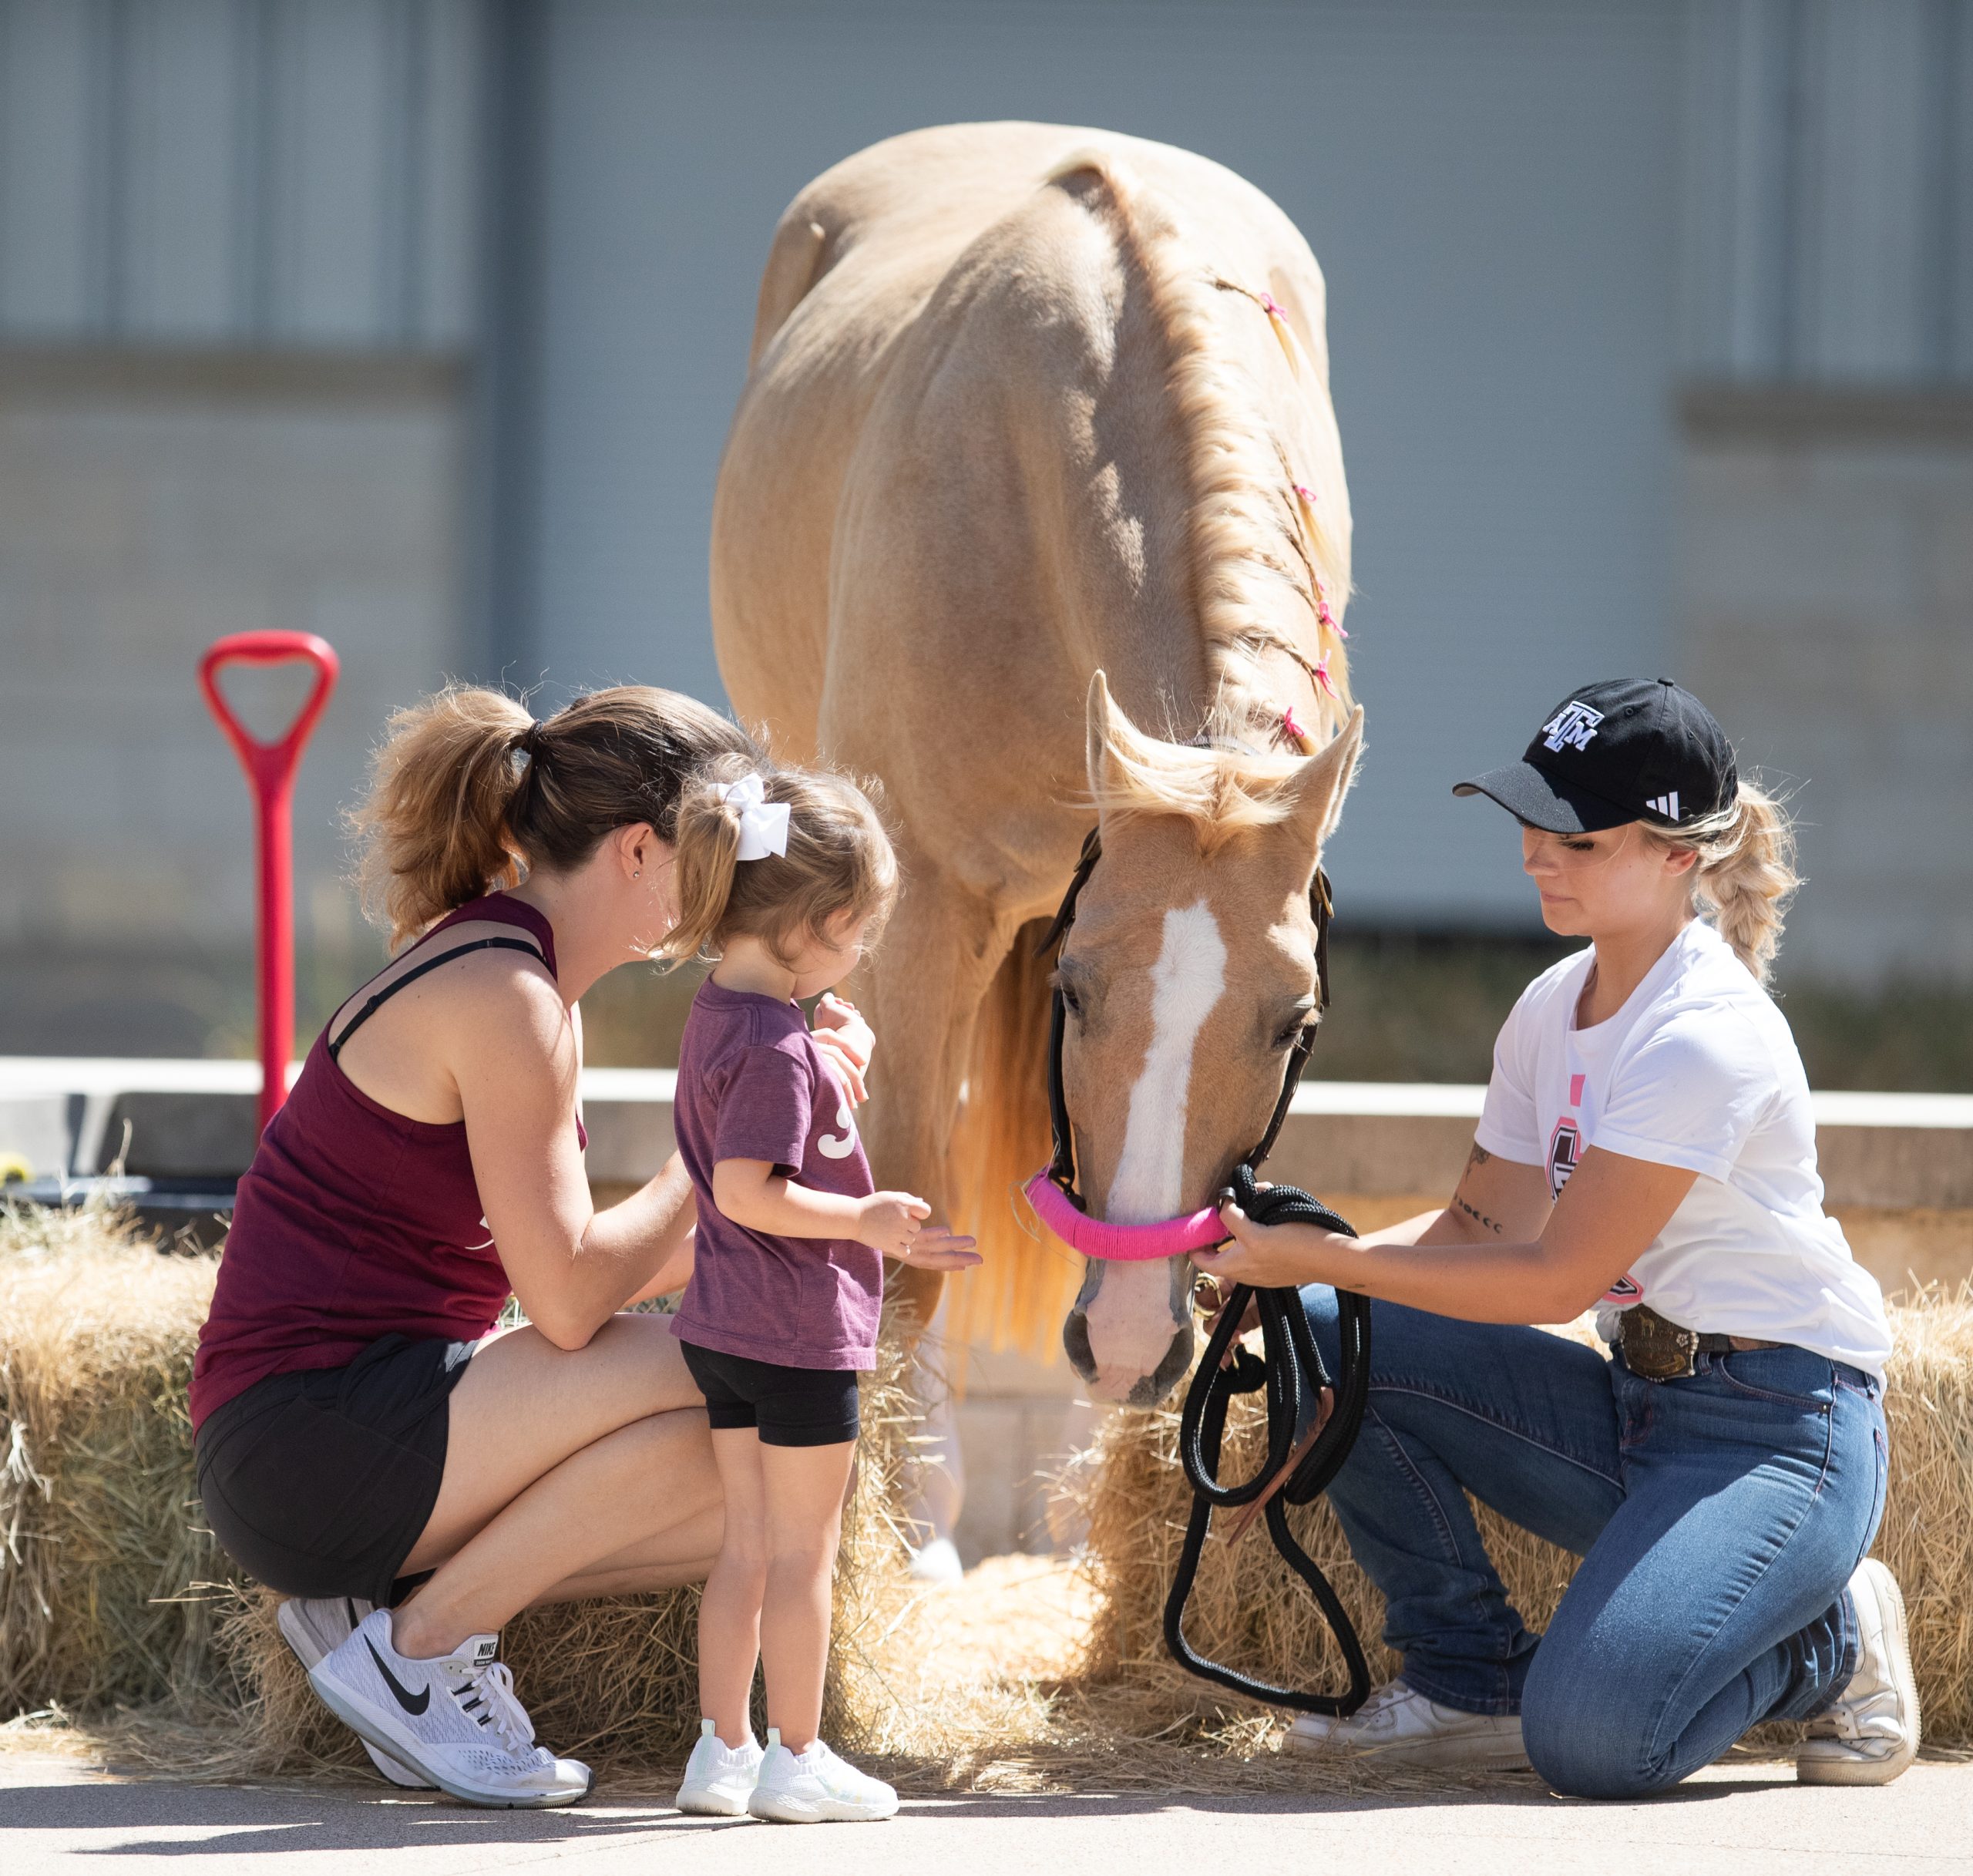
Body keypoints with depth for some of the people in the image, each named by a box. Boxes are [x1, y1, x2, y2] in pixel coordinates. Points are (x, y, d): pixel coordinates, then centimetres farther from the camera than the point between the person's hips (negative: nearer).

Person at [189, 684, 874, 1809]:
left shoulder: (520, 977, 15)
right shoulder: (501, 996, -17)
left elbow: (587, 1265, 12)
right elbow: (568, 1301, -20)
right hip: (306, 1441, -10)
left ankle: (384, 1600, 6)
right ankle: (416, 1645, -9)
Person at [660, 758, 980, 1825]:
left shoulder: (716, 1015, 10)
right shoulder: (775, 1043, -20)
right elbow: (749, 1192, -27)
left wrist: (885, 1242, 23)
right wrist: (866, 1223, -18)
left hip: (723, 1330, 9)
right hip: (799, 1334, -9)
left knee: (746, 1546, 14)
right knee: (801, 1552, 1)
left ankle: (722, 1752, 16)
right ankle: (795, 1759, 7)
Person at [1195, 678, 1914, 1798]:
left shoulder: (1707, 1036, -21)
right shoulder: (1552, 1010, 8)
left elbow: (1556, 1278, -21)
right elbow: (1486, 1226, 12)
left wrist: (1325, 1259, -20)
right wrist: (1295, 1263, -5)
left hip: (1782, 1434, -9)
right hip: (1636, 1404, 9)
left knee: (1589, 1740, -28)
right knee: (1325, 1333, -7)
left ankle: (1834, 1644, 4)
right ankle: (1474, 1682, 5)